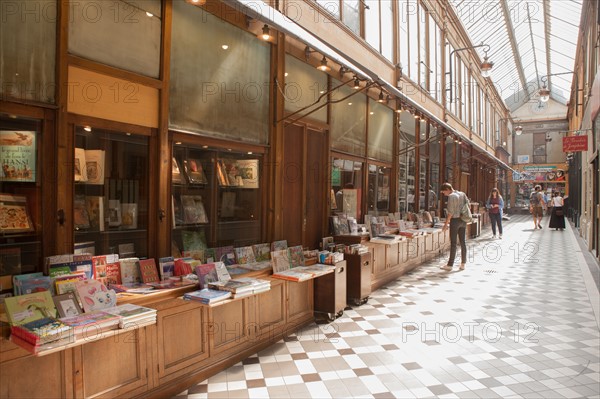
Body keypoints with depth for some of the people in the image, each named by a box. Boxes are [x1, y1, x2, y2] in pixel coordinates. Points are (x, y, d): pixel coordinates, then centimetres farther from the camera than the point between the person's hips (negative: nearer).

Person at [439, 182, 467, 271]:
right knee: (463, 242, 9)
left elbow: (450, 212, -17)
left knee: (453, 243, -3)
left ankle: (450, 265, 2)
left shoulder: (451, 196, -14)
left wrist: (446, 224, -13)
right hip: (463, 220, 7)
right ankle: (463, 264, 13)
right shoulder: (462, 194, 9)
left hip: (455, 220, -7)